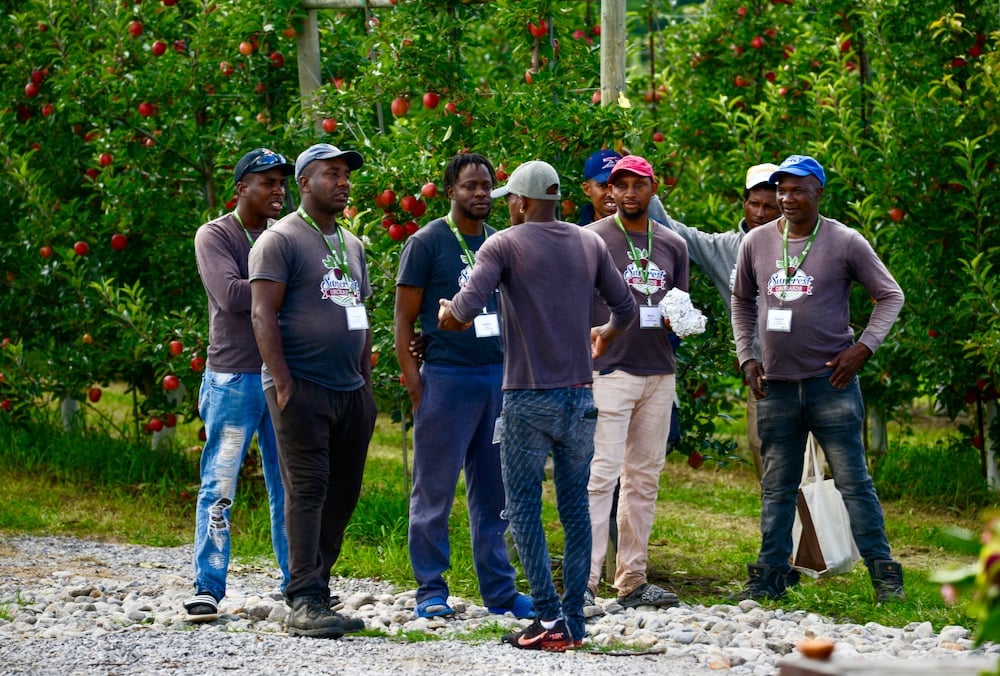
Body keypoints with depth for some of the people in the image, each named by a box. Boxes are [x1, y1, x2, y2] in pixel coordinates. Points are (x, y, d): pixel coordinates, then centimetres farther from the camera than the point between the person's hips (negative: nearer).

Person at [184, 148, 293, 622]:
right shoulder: (215, 236, -3)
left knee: (291, 487, 7)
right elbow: (231, 295, -17)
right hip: (233, 381, -4)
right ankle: (207, 588, -2)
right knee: (219, 488, -5)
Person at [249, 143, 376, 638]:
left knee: (342, 496, 5)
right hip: (302, 388, -7)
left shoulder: (352, 245, 20)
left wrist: (367, 383, 18)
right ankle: (304, 604, -13)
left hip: (350, 391, 8)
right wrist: (282, 383, -18)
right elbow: (263, 313, -10)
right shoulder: (281, 240, -4)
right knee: (308, 490, -11)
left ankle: (318, 590, 11)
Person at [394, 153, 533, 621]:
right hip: (446, 377, -5)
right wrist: (414, 385, -10)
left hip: (497, 376, 5)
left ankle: (499, 590, 14)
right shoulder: (427, 243, -2)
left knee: (493, 492, 8)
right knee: (435, 490, -1)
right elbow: (403, 319, -3)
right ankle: (431, 591, 6)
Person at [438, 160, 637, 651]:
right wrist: (607, 334, 35)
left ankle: (550, 620, -8)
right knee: (575, 506, 10)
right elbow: (626, 309, 13)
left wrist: (447, 314, 6)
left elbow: (465, 310, -17)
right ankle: (574, 619, 9)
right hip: (579, 397, 4)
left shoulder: (503, 246, -6)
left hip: (527, 398, -4)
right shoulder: (589, 244, 8)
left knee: (524, 508, 0)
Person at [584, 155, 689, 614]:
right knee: (600, 476, -12)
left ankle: (632, 580, 11)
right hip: (608, 371, -5)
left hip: (659, 374, 5)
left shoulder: (673, 245, 15)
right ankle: (584, 582, -14)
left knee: (644, 478, 7)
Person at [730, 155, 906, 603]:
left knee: (853, 482, -3)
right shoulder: (756, 243, 7)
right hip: (775, 387, 3)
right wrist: (746, 356, 11)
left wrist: (863, 347, -6)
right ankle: (769, 576, 13)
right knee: (776, 489, 8)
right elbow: (742, 301, 21)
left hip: (831, 383, -3)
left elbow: (890, 295, 5)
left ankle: (884, 575, 1)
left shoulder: (845, 243, -3)